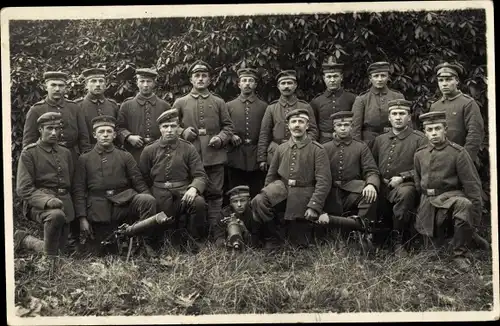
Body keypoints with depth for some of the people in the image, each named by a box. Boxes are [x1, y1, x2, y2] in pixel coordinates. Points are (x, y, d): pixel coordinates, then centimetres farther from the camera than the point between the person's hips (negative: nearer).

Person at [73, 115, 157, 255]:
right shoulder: (84, 159, 13)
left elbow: (139, 184, 7)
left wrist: (149, 205, -11)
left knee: (148, 200, -30)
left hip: (124, 202, 0)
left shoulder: (125, 156, 14)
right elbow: (79, 190, 8)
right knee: (92, 252, -5)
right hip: (99, 210, 0)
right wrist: (82, 218, -4)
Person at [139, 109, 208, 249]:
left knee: (199, 203, -32)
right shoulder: (149, 151, 8)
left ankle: (194, 241, -10)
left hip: (184, 191, 0)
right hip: (160, 194, 0)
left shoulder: (189, 149, 6)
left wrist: (193, 188, -21)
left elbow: (200, 176, -1)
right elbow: (143, 179, 12)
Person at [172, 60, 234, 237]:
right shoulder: (180, 103, 10)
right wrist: (182, 132, -8)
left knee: (214, 194, 1)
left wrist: (220, 138, -7)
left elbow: (228, 126, 12)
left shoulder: (219, 102, 12)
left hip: (214, 156, 1)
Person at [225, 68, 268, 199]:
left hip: (256, 158, 0)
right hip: (235, 158, 1)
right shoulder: (229, 106, 11)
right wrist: (231, 136, -8)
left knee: (256, 195, 2)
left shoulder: (264, 106, 8)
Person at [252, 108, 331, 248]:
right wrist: (266, 195, 6)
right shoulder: (281, 148, 9)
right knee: (258, 202, -29)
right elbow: (271, 175, 17)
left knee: (299, 243, -1)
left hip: (303, 193, -3)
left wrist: (314, 206, -19)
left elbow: (324, 181, -10)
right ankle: (273, 236, -6)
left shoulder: (317, 150, -5)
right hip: (282, 187, 3)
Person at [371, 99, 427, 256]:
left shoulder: (419, 139, 5)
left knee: (405, 193, -38)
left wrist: (402, 177, -13)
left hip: (405, 185, -5)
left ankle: (398, 241, -22)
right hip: (381, 186, 5)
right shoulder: (380, 139, 20)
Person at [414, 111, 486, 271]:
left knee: (463, 205, -37)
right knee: (424, 234, 0)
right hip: (427, 200, 5)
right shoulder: (420, 154, 8)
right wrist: (420, 203, 19)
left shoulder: (458, 153, -7)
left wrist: (476, 207, -10)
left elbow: (472, 183, -7)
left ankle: (460, 255, -25)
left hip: (450, 196, -5)